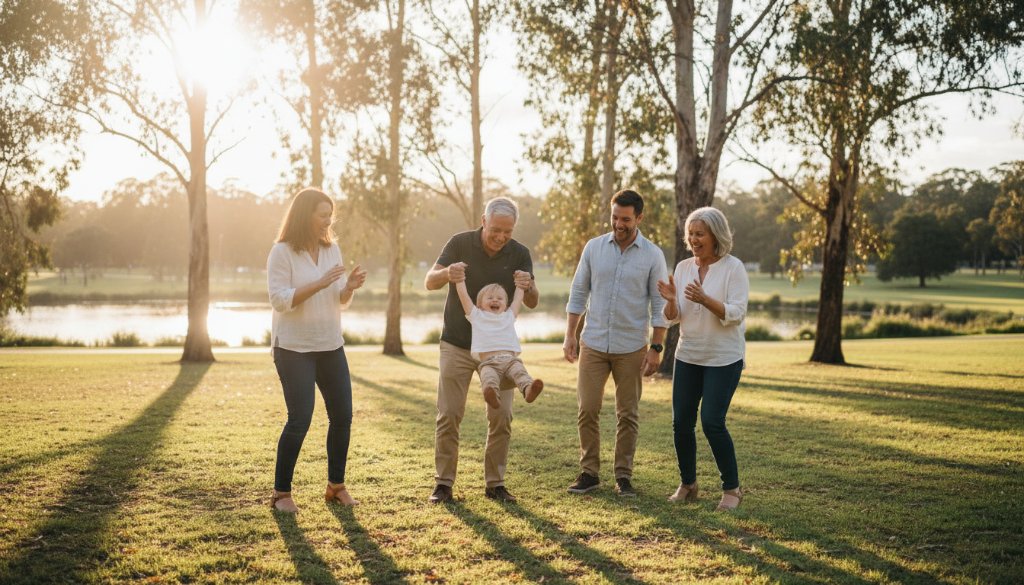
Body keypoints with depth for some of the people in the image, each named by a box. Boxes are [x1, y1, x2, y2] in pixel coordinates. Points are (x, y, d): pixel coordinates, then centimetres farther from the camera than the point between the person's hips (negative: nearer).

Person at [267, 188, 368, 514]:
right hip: (294, 349, -6)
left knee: (342, 415, 6)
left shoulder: (331, 249, 7)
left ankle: (336, 486, 20)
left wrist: (350, 287, -11)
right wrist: (319, 284, -24)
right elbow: (279, 300, -17)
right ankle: (281, 493, 6)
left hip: (331, 346, 6)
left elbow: (340, 301, 11)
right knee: (300, 420, -8)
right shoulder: (282, 252, -10)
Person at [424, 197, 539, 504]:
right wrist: (446, 274, -35)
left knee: (501, 416, -1)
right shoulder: (460, 243, -11)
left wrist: (528, 287, -34)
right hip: (457, 344, -1)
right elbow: (429, 282, -12)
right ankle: (443, 482, 5)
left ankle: (495, 483, 10)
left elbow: (532, 303, -9)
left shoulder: (519, 254, -7)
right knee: (449, 415, -4)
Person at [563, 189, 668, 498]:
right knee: (587, 410, 0)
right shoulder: (594, 247, 1)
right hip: (593, 344, 1)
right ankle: (589, 472, 12)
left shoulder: (652, 255, -4)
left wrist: (656, 348, -7)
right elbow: (578, 294, 6)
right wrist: (570, 335, 0)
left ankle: (623, 476, 14)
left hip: (631, 348, -1)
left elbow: (659, 306, -2)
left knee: (628, 414, 5)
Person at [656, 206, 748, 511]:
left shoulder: (733, 268, -9)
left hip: (723, 359, -5)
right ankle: (687, 485, 21)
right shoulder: (683, 267, 6)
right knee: (681, 422, 3)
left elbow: (735, 314, -16)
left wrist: (705, 300, -31)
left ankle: (732, 488, 7)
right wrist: (671, 300, -16)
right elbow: (673, 317, 6)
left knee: (712, 422, -11)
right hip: (688, 356, 5)